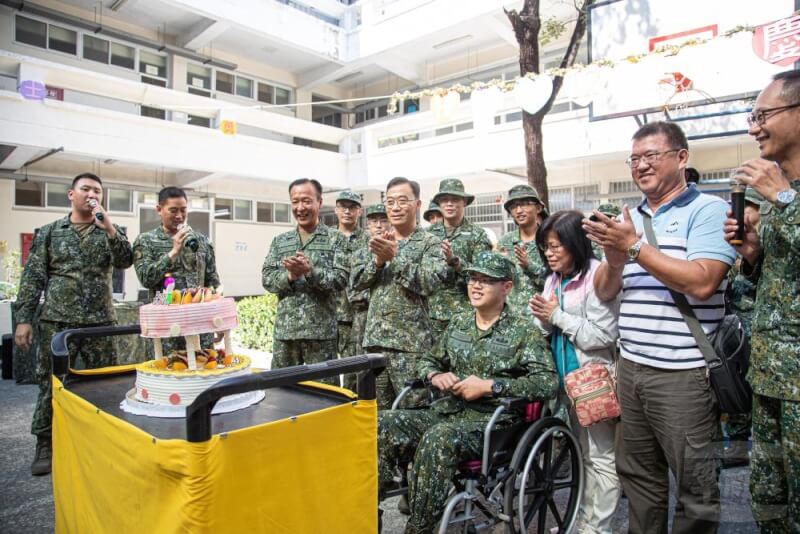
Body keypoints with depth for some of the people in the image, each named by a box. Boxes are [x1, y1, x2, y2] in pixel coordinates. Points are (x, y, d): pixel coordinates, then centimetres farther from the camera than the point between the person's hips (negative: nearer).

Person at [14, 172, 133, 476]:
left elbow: (125, 261, -8)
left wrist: (108, 227, -18)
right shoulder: (49, 232, 6)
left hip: (100, 323, 1)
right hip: (56, 322, 0)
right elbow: (33, 278, 4)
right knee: (50, 385, 6)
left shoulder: (110, 231, 8)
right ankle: (46, 445, 21)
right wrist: (24, 319, -2)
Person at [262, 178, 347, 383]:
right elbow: (266, 278, 4)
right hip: (284, 330, 4)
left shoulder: (334, 239, 0)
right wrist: (290, 275, -15)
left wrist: (310, 271, -23)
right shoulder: (280, 241, 11)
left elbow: (341, 279, -9)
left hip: (320, 331, -3)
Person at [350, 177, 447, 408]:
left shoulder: (430, 243, -1)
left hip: (411, 341, -5)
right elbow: (355, 280, 5)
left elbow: (430, 282, -17)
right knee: (377, 409, 14)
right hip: (375, 339, 5)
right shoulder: (377, 241, 14)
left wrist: (395, 256, -20)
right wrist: (378, 260, -12)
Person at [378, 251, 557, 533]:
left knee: (437, 440, -37)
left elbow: (548, 382, -14)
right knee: (381, 425, -18)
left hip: (491, 420, -5)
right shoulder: (458, 323, 13)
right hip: (447, 411, 6)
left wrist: (490, 385, -19)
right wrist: (436, 376, -2)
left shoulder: (524, 331, -3)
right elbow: (427, 361, 23)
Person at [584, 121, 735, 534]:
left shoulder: (709, 210, -5)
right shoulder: (629, 219, 13)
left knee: (695, 486, 8)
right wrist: (614, 258, -10)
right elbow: (604, 292, 10)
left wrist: (635, 247, -18)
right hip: (630, 367, 6)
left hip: (683, 373, -6)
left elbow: (702, 283, -20)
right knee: (637, 475, 18)